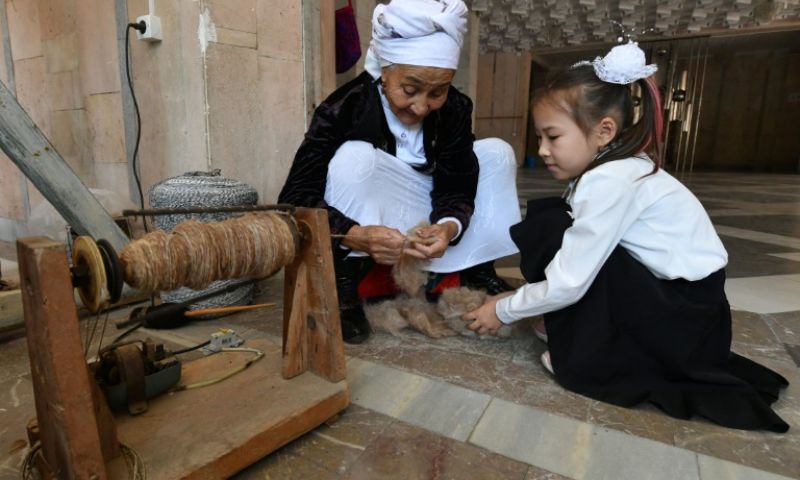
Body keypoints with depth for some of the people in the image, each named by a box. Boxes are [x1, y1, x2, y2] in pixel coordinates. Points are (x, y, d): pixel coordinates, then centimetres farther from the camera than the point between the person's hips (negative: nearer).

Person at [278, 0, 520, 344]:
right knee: (355, 157, -33)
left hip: (422, 227, 4)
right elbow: (294, 198, -30)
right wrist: (357, 236, -48)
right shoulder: (343, 108, -25)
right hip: (363, 224, -4)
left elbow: (456, 187, -14)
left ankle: (478, 273, -2)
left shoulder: (456, 109, -13)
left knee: (496, 153, -7)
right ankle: (342, 290, -26)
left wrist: (449, 226, -38)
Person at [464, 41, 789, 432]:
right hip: (664, 296, 9)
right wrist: (516, 297, 3)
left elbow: (568, 284, -22)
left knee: (552, 228, -21)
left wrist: (503, 310, -9)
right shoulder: (613, 168, 2)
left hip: (687, 323, -9)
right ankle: (588, 343, 8)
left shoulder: (611, 181, -24)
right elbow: (573, 265, 3)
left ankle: (590, 358, -6)